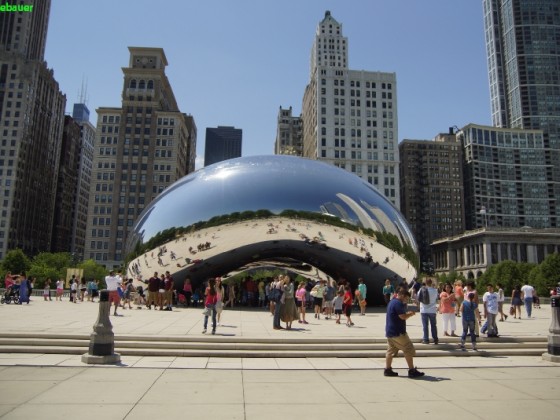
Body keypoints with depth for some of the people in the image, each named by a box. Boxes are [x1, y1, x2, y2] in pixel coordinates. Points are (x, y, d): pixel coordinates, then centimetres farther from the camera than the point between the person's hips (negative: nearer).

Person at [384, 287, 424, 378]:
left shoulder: (392, 302, 16)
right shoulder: (398, 303, -17)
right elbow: (403, 316, -22)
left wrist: (407, 313, 12)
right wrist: (411, 314, -5)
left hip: (390, 332, 10)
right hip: (398, 333, -10)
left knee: (390, 351, 12)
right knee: (409, 351, -1)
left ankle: (387, 370, 13)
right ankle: (412, 371, 2)